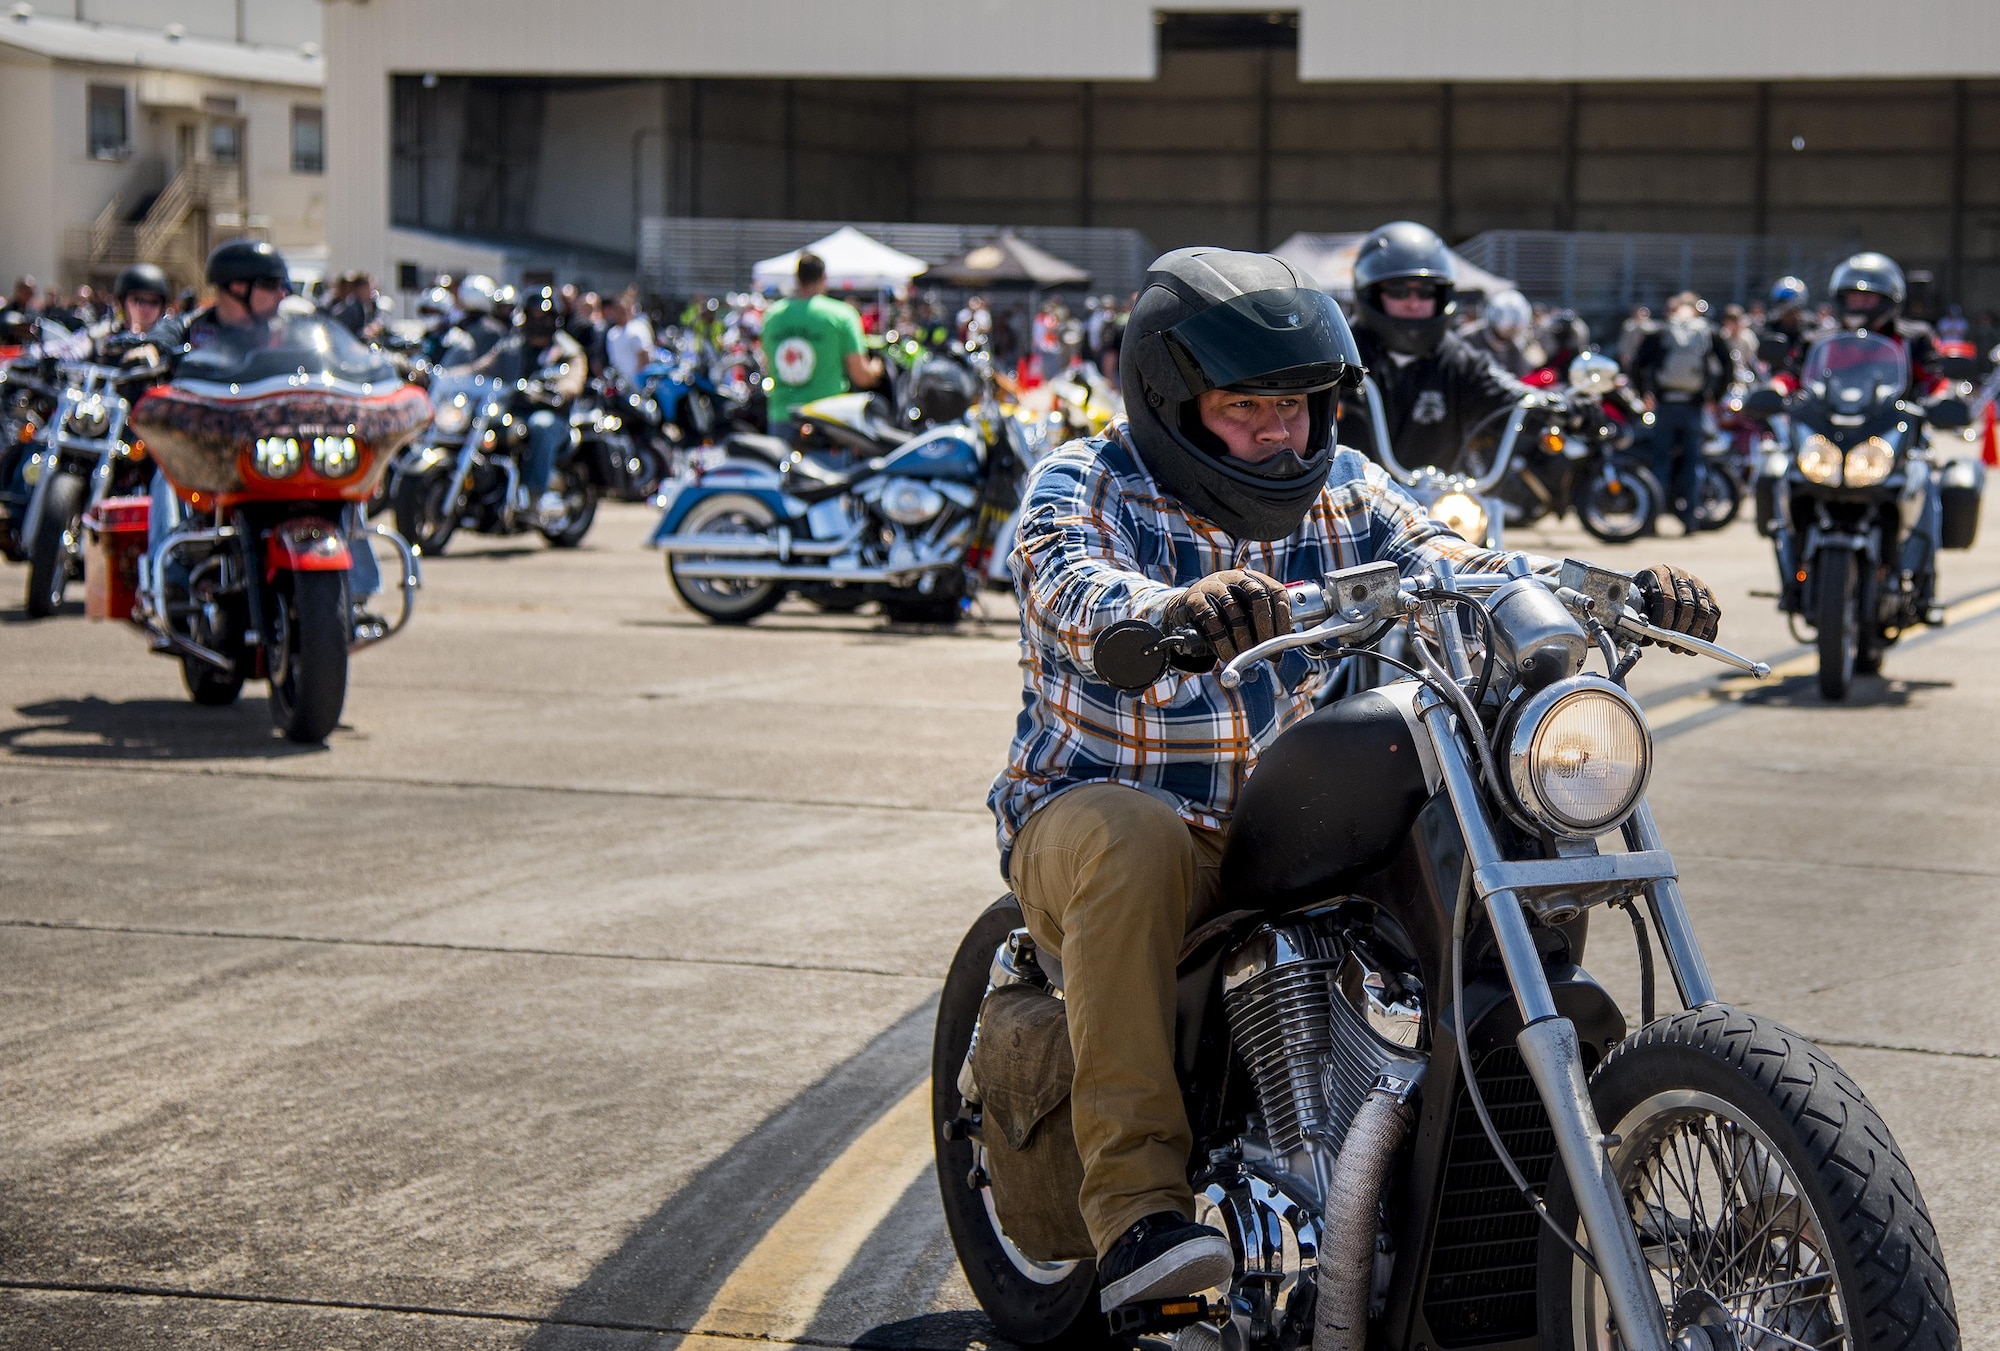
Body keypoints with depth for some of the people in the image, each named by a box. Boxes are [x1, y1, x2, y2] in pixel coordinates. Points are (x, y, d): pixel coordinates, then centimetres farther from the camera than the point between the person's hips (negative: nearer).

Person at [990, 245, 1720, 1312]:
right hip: (1100, 811, -4)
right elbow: (1077, 590, -31)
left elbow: (1449, 570, -7)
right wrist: (1180, 608, -55)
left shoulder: (1342, 490, 6)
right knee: (1135, 841, -39)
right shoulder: (1083, 487, -9)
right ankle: (1133, 1199, -38)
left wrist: (1612, 589, -26)